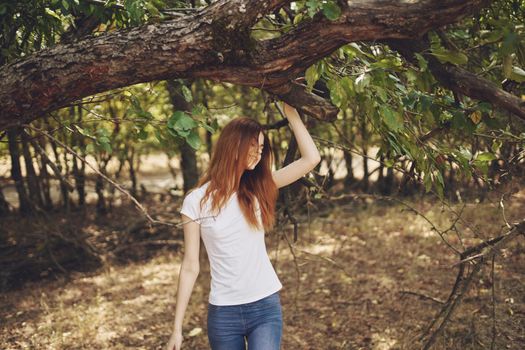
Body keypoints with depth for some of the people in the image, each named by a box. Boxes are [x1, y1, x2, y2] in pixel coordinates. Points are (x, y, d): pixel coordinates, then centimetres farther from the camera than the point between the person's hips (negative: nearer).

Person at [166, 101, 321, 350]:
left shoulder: (258, 188, 2)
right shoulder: (197, 201, -5)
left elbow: (311, 158, -5)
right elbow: (190, 267, -2)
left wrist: (291, 113, -2)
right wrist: (177, 328, -2)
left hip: (266, 305, 1)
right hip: (223, 312, -1)